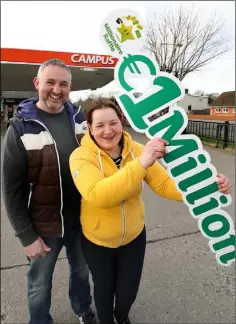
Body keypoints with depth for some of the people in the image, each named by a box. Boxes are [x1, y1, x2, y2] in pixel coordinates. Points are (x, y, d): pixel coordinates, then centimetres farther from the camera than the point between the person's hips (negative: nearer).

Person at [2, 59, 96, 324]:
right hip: (43, 224, -3)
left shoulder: (79, 117, -3)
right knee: (40, 284, 18)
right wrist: (26, 235, -12)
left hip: (81, 219, 4)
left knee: (81, 270, 26)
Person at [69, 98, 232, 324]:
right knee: (104, 289, 20)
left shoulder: (136, 150, -13)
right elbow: (97, 195, -40)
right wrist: (140, 164, -49)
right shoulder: (81, 156, -24)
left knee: (128, 291, 19)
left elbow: (165, 185, -15)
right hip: (97, 240, -2)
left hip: (134, 236, 3)